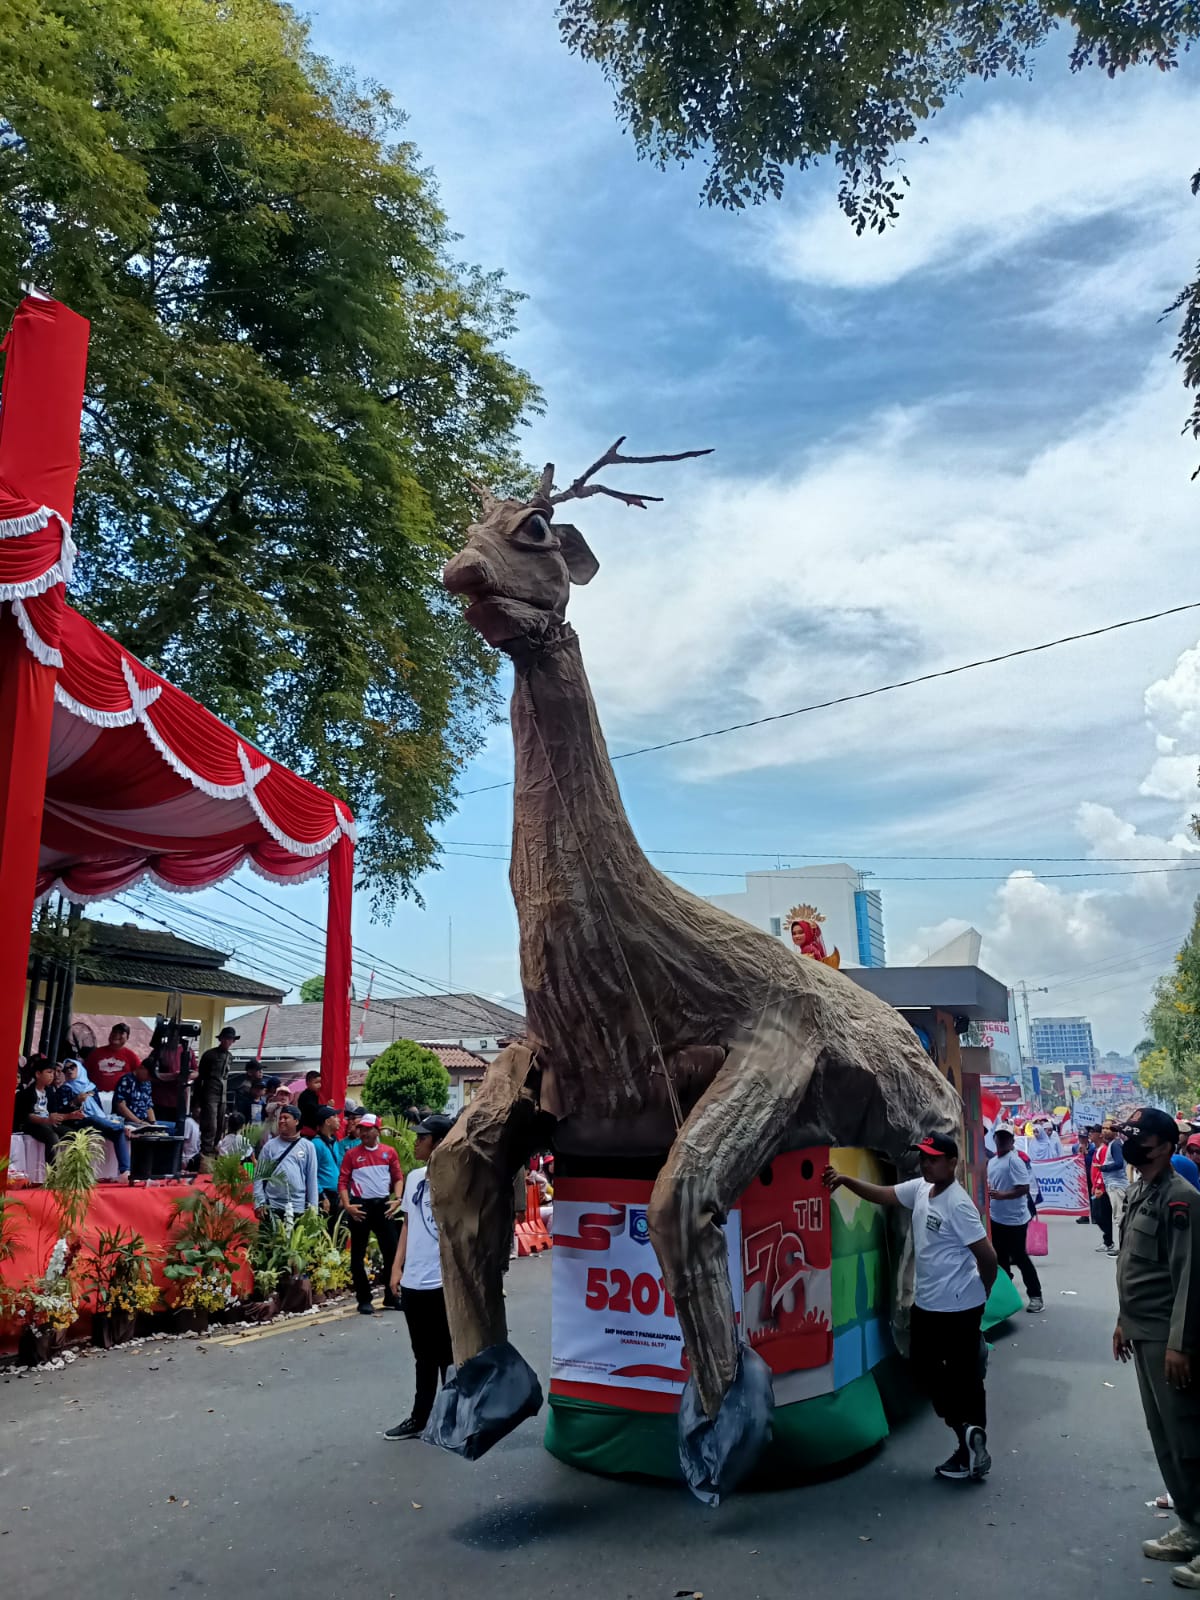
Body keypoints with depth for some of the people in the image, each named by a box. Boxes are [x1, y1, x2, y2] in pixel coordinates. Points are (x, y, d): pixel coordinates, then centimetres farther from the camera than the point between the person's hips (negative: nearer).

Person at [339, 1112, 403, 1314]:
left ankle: (391, 1297, 17)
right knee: (358, 1255, 4)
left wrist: (397, 1199, -6)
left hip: (383, 1205, 1)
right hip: (360, 1206, -1)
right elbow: (343, 1182, -2)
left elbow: (398, 1178, 7)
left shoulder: (389, 1152, 4)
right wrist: (347, 1206, -12)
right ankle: (364, 1300, 15)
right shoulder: (351, 1154, 0)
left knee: (391, 1251, 4)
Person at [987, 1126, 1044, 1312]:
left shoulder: (1014, 1160, -17)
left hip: (1014, 1219, -8)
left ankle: (1036, 1296, 11)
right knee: (1000, 1258, 16)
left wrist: (1002, 1195, -30)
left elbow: (1024, 1188, -23)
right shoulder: (992, 1161, 9)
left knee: (1020, 1258, -1)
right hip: (996, 1218, 8)